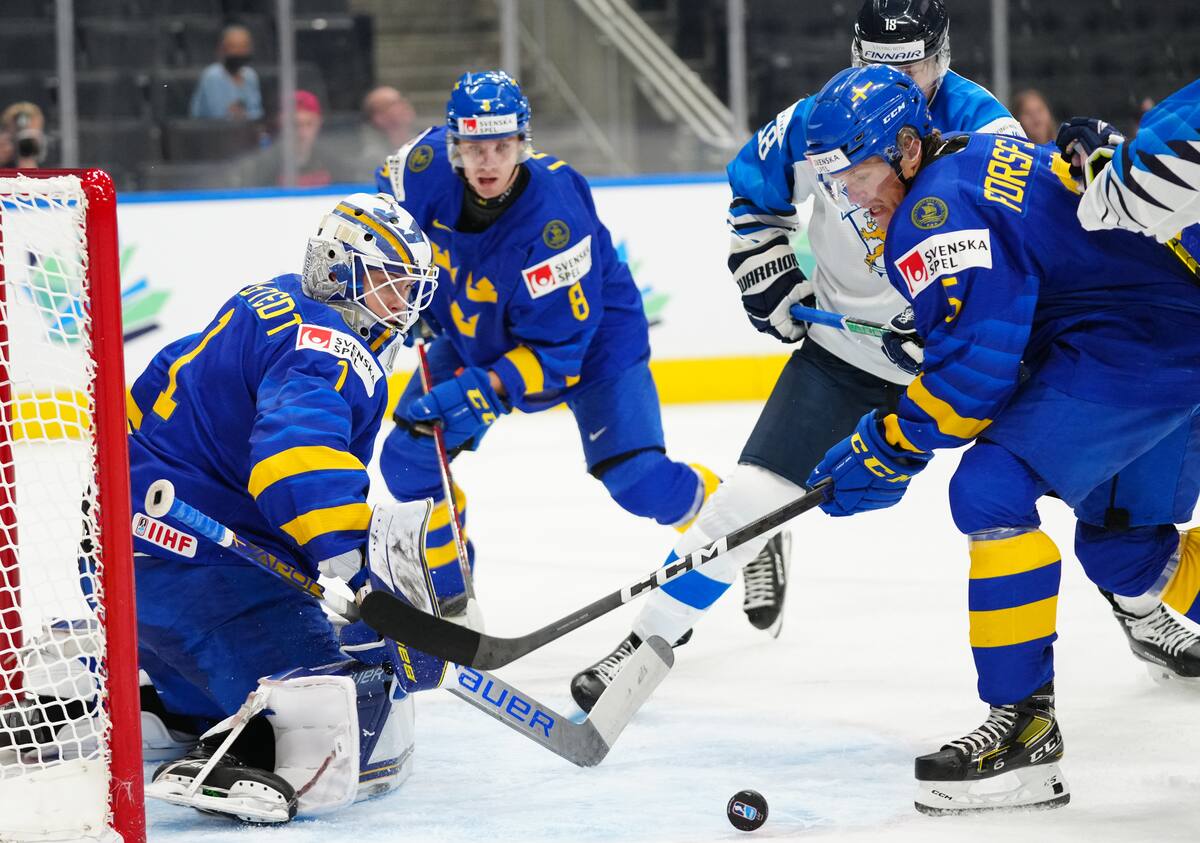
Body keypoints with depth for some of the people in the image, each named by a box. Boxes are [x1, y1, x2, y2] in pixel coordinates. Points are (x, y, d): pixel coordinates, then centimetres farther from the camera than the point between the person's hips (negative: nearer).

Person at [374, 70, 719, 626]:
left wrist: (481, 392, -42)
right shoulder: (428, 168, -25)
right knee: (407, 457, -6)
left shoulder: (556, 221, -38)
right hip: (475, 330, 5)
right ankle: (447, 598, 13)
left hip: (590, 335, -5)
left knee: (636, 479, -18)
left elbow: (557, 353, -33)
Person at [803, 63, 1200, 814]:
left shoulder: (937, 207, -13)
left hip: (1134, 345, -11)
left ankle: (1024, 723, -19)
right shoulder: (985, 162, 18)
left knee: (993, 490, -17)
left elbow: (980, 357, -19)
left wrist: (890, 447, -8)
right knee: (1120, 548, 24)